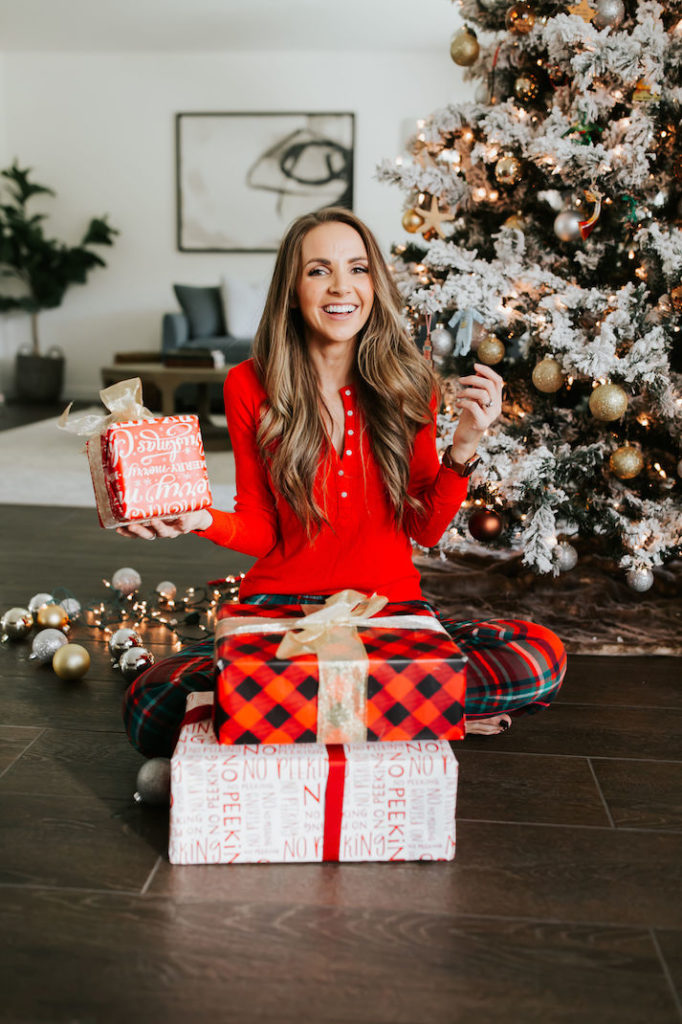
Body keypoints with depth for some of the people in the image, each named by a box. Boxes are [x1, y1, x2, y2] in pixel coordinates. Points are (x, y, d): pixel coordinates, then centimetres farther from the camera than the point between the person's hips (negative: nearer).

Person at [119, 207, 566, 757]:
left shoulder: (408, 382, 1)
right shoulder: (250, 387, -2)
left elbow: (426, 529, 3)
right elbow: (263, 530, 3)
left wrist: (465, 444, -12)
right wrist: (202, 521, -17)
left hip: (391, 608, 1)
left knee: (541, 657, -25)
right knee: (150, 707, -28)